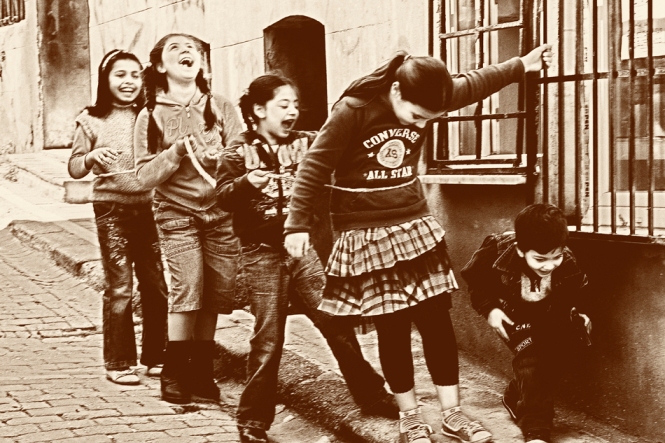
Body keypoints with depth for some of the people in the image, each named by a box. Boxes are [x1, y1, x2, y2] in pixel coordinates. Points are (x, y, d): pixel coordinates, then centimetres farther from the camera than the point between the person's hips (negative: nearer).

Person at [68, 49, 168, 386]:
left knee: (156, 285, 4)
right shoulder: (92, 120, 2)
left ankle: (155, 356, 17)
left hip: (150, 206, 2)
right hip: (112, 208, -2)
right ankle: (118, 362, 8)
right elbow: (74, 168, 2)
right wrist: (93, 157, -17)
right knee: (119, 287, -1)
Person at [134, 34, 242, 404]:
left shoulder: (222, 108, 4)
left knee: (215, 295, 1)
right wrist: (177, 151, -17)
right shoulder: (151, 117, 1)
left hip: (221, 212, 2)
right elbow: (146, 175, -3)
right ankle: (175, 374, 1)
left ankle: (201, 372, 17)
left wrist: (215, 155, -22)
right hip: (177, 213, -2)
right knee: (187, 291, -13)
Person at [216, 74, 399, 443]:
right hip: (263, 254, -2)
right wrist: (247, 183, -28)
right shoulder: (239, 151, 0)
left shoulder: (307, 143, 7)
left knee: (338, 324, 3)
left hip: (306, 248, 2)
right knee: (267, 340, 1)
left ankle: (372, 396, 19)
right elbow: (224, 198, -9)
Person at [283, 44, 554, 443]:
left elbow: (474, 84, 13)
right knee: (392, 327, 3)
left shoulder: (426, 102, -4)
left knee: (436, 318, 5)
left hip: (415, 226, 5)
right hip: (367, 235, -5)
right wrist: (299, 223, -15)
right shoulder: (352, 111, -20)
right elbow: (315, 168, -15)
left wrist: (521, 66, 17)